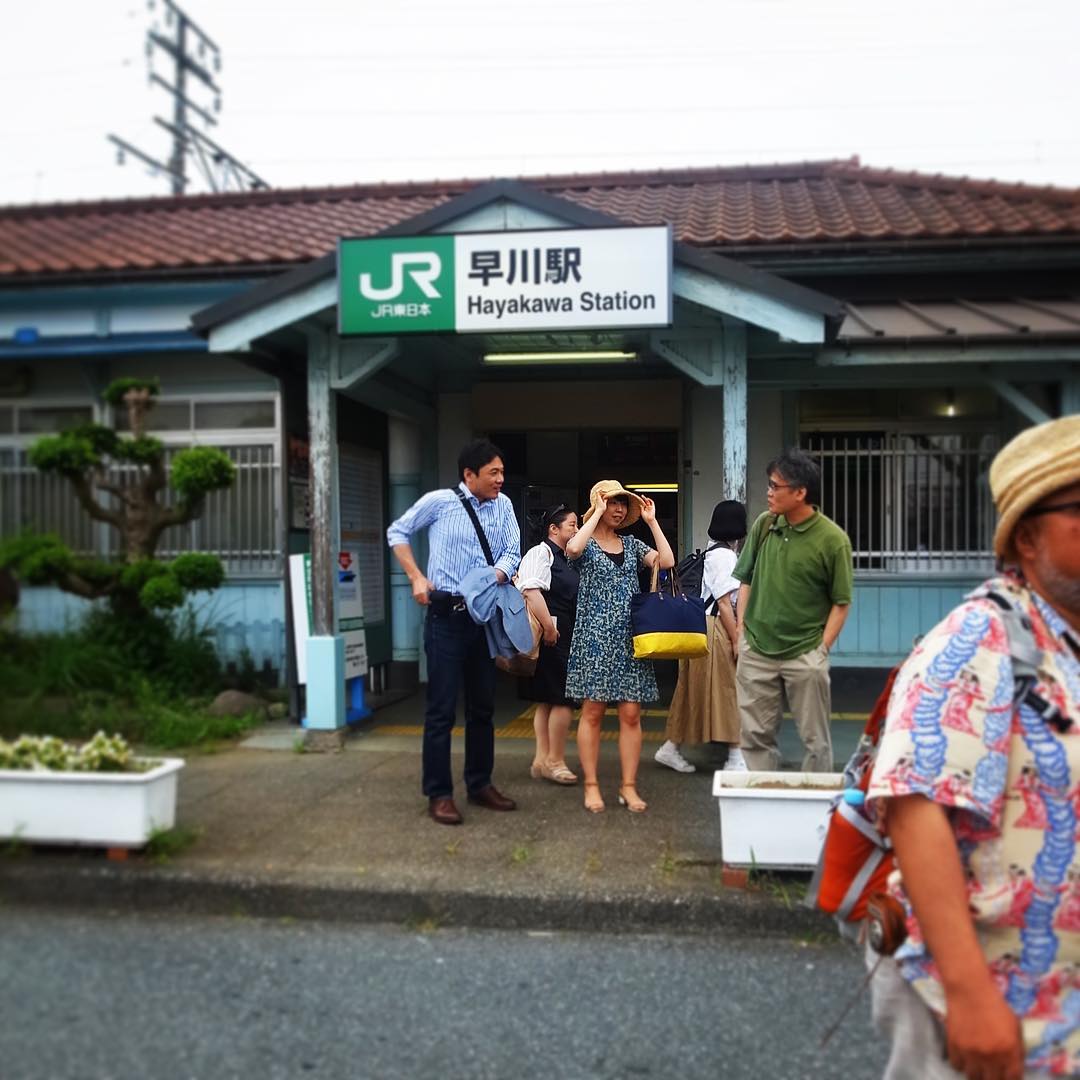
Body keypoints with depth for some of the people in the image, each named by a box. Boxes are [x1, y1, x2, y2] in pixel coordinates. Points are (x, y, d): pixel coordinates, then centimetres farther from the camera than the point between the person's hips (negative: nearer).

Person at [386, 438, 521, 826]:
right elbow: (397, 532, 6)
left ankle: (480, 784, 26)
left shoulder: (503, 505, 5)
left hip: (484, 615, 5)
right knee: (442, 707, -3)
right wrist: (416, 578, -3)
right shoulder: (439, 501, -6)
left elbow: (511, 554, 2)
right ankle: (439, 794, 7)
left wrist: (494, 579, -19)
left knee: (483, 705, 13)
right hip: (447, 615, -5)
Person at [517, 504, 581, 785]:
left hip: (565, 637, 10)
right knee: (564, 698, -7)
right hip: (550, 637, -10)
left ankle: (542, 760, 19)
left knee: (547, 700, 12)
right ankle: (555, 760, 3)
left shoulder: (568, 560, 18)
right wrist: (549, 628, -24)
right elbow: (531, 591, -23)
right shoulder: (540, 553, -10)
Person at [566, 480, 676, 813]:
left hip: (629, 638, 4)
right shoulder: (587, 543, 1)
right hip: (595, 636, -4)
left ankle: (629, 786, 9)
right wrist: (597, 513, -15)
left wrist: (652, 521, -1)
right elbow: (572, 549, -24)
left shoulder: (632, 544, 14)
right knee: (593, 712, -1)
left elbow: (666, 561, -1)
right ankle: (591, 785, 8)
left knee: (631, 713, 1)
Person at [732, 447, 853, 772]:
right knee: (756, 736, 12)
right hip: (755, 649, 4)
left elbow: (841, 602, -6)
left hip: (805, 654, -4)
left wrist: (822, 649, -10)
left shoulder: (833, 540, -12)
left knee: (815, 739, 8)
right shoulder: (763, 525, 1)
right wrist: (741, 624, 4)